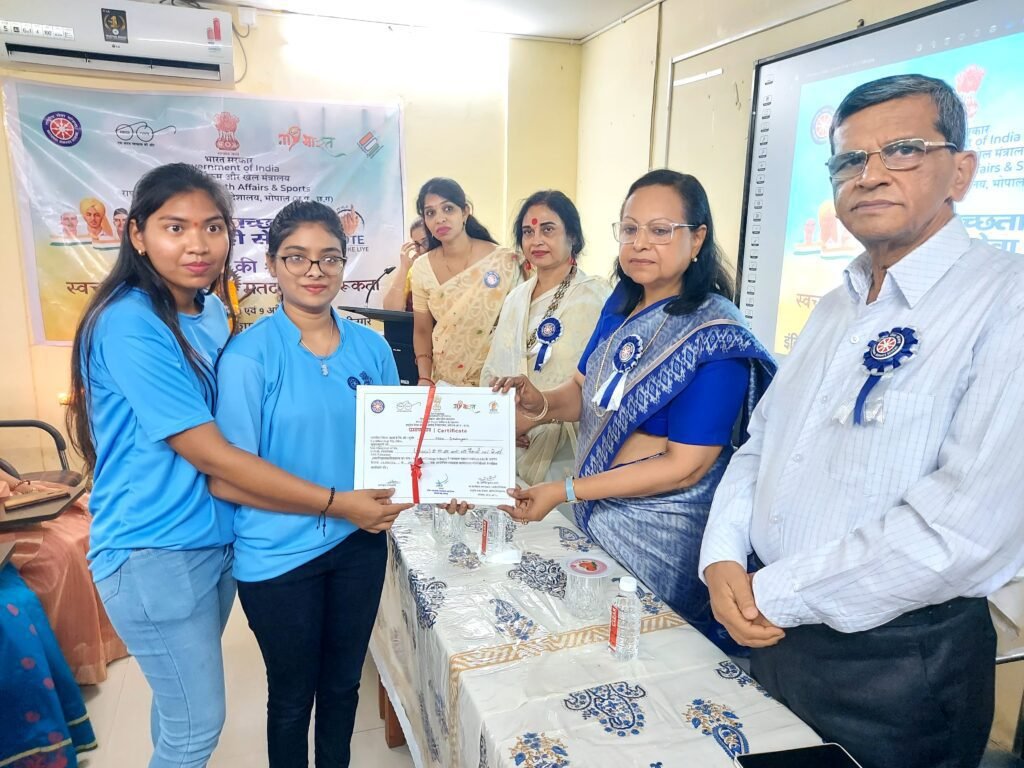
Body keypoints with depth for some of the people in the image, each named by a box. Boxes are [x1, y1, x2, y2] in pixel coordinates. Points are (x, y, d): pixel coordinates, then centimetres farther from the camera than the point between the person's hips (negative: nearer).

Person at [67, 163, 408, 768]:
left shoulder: (213, 312, 3)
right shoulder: (129, 325, -21)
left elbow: (221, 450, 6)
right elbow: (212, 456, -22)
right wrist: (337, 503, -19)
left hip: (215, 539, 7)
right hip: (154, 553, -7)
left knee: (181, 701, 23)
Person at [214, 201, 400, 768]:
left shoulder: (371, 348, -1)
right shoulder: (249, 353, -14)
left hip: (359, 543, 4)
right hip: (280, 553, -4)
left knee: (343, 682, 23)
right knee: (293, 695, 17)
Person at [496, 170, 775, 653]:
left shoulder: (715, 338, -22)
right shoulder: (621, 303, -1)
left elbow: (684, 467, -23)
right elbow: (585, 388, 7)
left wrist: (565, 491, -24)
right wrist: (544, 404, -17)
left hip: (660, 533, -6)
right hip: (596, 511, 7)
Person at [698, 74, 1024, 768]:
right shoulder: (835, 309, 8)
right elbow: (758, 445, 9)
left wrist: (775, 594, -18)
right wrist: (724, 560, -7)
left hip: (897, 665, -6)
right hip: (770, 631, 7)